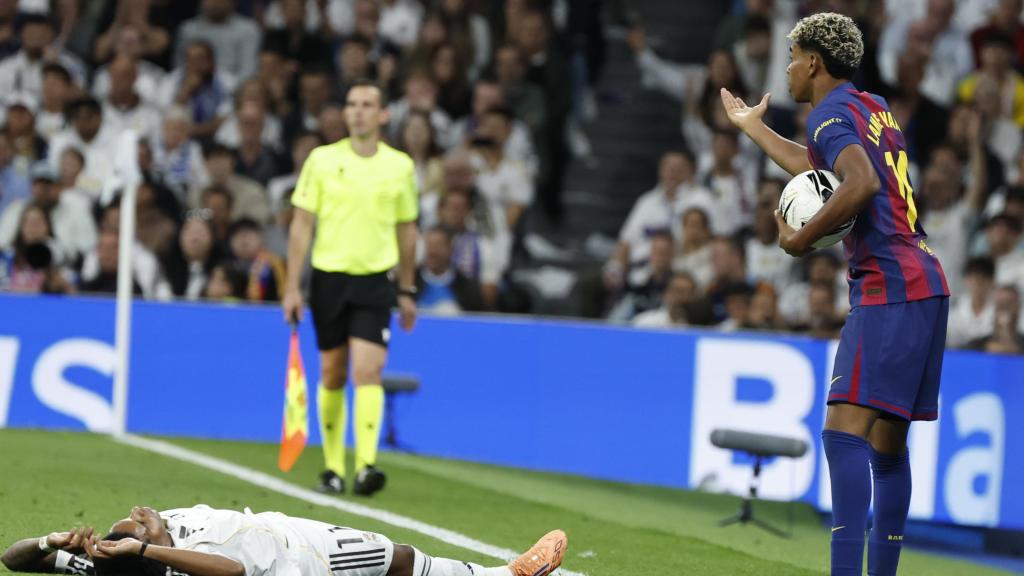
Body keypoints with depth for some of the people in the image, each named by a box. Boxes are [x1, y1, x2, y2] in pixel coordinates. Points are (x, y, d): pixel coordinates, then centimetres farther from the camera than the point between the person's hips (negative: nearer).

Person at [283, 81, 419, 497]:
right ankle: (333, 469, 18)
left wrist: (407, 291, 15)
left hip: (374, 282, 0)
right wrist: (292, 286, -4)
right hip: (328, 278, 1)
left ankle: (366, 466, -20)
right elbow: (302, 224, 1)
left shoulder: (400, 166, 4)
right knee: (332, 375, 7)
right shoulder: (322, 160, 0)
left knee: (367, 371, -15)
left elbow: (406, 229, 14)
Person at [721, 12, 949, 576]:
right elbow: (820, 170, 38)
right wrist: (752, 127, 49)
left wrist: (802, 238, -15)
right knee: (887, 446, 12)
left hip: (887, 291, -10)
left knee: (844, 432, -17)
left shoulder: (832, 114, -6)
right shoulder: (874, 108, 22)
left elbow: (861, 183, -25)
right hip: (924, 283, 10)